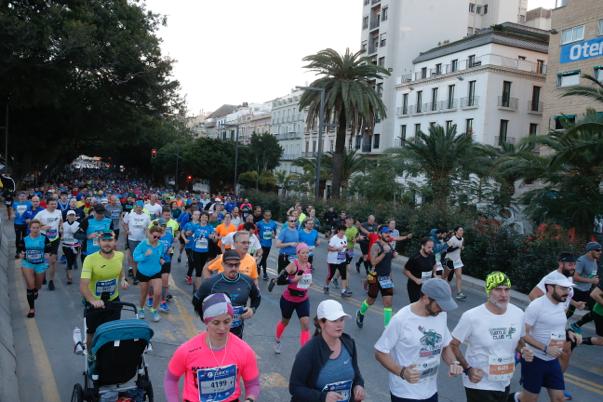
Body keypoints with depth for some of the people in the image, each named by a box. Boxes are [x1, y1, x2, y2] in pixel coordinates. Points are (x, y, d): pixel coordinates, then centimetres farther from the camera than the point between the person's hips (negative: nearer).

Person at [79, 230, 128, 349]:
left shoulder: (120, 256, -9)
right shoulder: (90, 259, -24)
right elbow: (83, 285, -31)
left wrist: (123, 279, -7)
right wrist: (93, 300, -47)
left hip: (113, 301, 3)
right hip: (94, 303, -2)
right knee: (92, 333, 15)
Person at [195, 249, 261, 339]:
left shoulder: (247, 281, -7)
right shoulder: (211, 283, -16)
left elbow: (257, 298, 11)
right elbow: (196, 301, -1)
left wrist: (252, 309, -6)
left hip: (238, 331, 3)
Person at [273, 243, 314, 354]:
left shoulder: (309, 265, -3)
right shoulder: (293, 265, -23)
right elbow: (279, 280, -28)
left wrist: (308, 284, 6)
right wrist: (293, 280, -35)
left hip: (303, 300, 4)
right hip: (288, 299, -3)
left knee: (306, 325, -11)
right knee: (285, 322, 21)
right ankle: (277, 340, 52)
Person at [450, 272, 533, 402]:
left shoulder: (518, 314, -5)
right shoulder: (471, 317, -21)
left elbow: (518, 340, 12)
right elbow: (453, 345, -12)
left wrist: (523, 350, -8)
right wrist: (468, 369, -20)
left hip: (505, 384, 5)